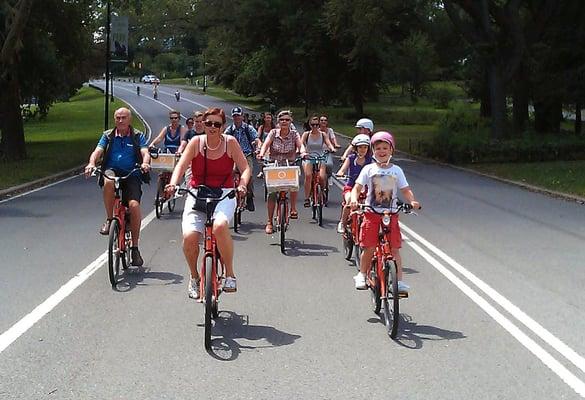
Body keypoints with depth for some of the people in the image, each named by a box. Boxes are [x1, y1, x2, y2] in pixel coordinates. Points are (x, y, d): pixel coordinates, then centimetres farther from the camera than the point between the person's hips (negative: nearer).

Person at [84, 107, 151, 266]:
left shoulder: (138, 136, 9)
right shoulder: (108, 136, 13)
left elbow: (145, 153, -6)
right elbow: (98, 151, -1)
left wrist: (145, 163, -30)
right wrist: (91, 163, -23)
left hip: (131, 175, -1)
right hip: (112, 171, 1)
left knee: (134, 205, -23)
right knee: (108, 182, -37)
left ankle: (135, 247, -11)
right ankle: (109, 220, -17)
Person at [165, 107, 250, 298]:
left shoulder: (230, 142, -1)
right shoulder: (196, 142, 0)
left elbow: (245, 168, -3)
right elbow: (181, 166, -7)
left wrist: (242, 185, -23)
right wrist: (173, 183, -27)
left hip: (224, 196, -1)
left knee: (220, 226, -34)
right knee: (189, 236, -21)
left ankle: (230, 274, -15)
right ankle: (194, 277, 9)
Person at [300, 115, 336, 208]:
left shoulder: (323, 134, 7)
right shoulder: (306, 134, 4)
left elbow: (328, 143, -5)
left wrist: (332, 149, -28)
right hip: (308, 159, -1)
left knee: (322, 177, -24)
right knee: (308, 175, -30)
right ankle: (306, 198, -22)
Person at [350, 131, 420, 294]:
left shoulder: (396, 170, 7)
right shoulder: (369, 169, 3)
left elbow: (406, 190, 5)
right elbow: (357, 188, -2)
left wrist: (412, 201, -15)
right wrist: (354, 200, -22)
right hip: (372, 213, -1)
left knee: (394, 248, -3)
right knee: (369, 247, -3)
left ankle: (399, 280, 0)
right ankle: (361, 275, 18)